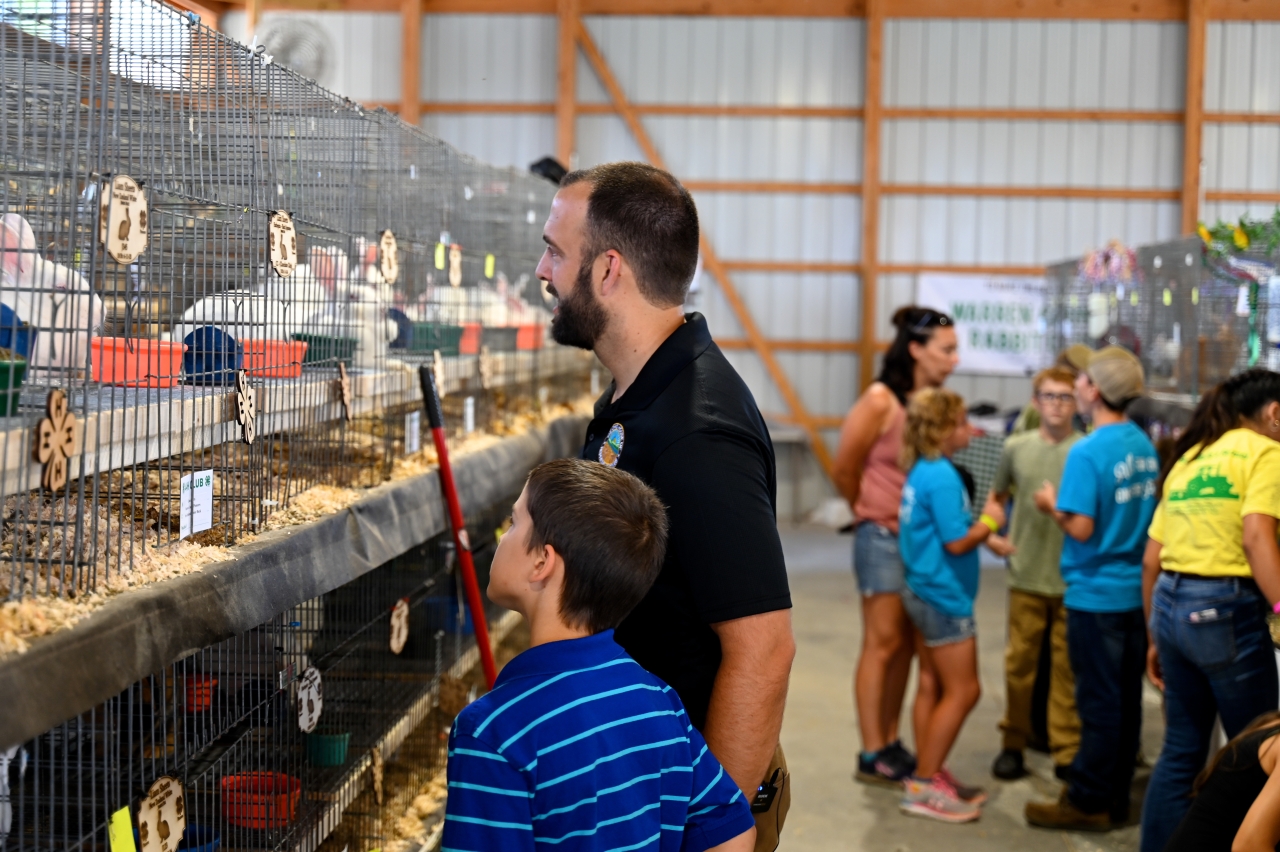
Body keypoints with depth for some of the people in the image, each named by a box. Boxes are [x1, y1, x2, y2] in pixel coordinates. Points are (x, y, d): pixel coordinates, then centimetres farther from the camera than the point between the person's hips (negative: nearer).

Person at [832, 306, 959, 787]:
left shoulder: (937, 401, 4)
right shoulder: (881, 401, -14)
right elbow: (844, 468, -8)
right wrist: (869, 512, 4)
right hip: (884, 537, -6)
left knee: (906, 644, 12)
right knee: (883, 643, -1)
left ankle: (890, 743, 22)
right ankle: (872, 756, 7)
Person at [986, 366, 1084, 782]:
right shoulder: (1017, 448, 6)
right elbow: (996, 496, 18)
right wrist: (992, 533, 4)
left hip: (1073, 579, -2)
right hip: (1026, 576, 2)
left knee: (1068, 667, 4)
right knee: (1019, 661, 8)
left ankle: (1066, 751, 13)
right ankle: (1013, 743, 21)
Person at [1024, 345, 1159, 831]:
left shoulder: (1088, 452, -18)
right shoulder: (1143, 445, 7)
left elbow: (1081, 528, -22)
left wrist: (1053, 505, -4)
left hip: (1096, 594, -8)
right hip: (1136, 589, 8)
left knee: (1099, 702, -1)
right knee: (1126, 700, 13)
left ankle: (1088, 803, 8)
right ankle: (1116, 797, 22)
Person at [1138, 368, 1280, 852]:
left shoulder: (1188, 459, 18)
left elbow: (1151, 561, 17)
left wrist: (1156, 638, 23)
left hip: (1170, 604, 7)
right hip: (1228, 610, -7)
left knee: (1182, 749, 15)